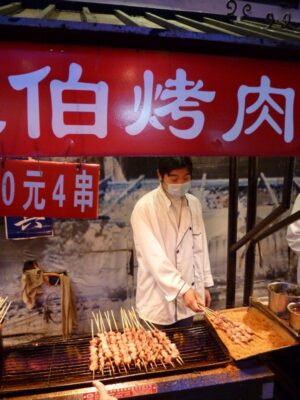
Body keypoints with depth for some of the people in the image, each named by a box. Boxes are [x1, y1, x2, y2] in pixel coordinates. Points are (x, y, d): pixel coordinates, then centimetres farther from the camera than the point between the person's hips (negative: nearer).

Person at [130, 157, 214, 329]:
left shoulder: (194, 204, 2)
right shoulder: (145, 207, -16)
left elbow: (200, 247, 9)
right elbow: (154, 256, -22)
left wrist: (205, 284, 11)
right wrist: (182, 289, -28)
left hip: (187, 298, 5)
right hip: (157, 301, -5)